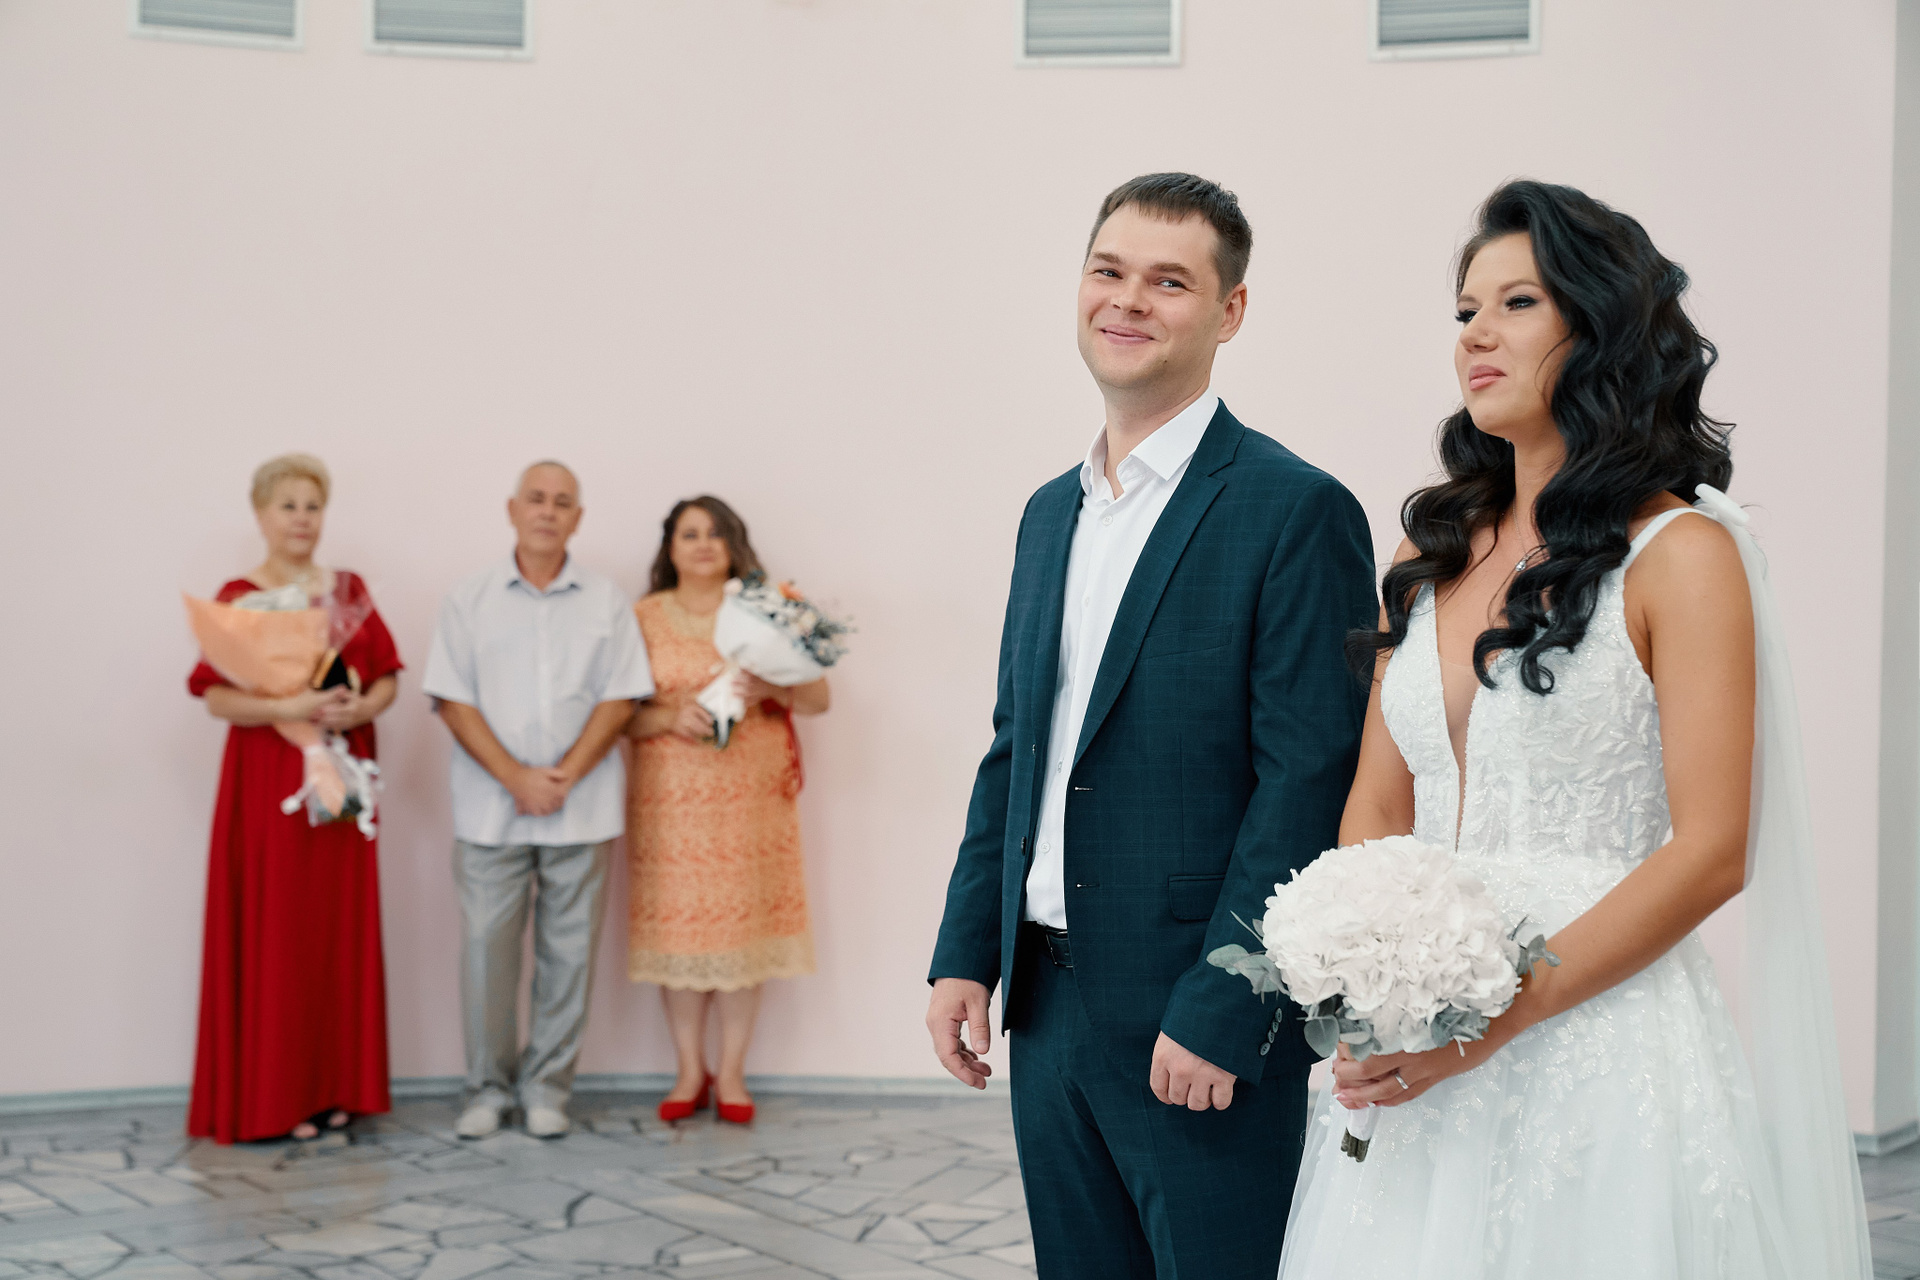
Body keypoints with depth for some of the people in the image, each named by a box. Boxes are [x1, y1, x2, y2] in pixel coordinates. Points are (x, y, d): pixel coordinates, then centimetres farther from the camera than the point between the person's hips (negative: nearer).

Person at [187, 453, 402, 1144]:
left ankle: (335, 1085, 14)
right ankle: (272, 1095, 5)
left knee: (341, 932, 5)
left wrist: (361, 708, -10)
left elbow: (388, 678, 10)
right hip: (267, 783, -4)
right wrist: (289, 708, -22)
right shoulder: (237, 599, -2)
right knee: (271, 936, -3)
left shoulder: (349, 591, 11)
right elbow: (217, 697, -9)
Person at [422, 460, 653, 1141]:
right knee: (487, 945, 1)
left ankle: (547, 1089, 15)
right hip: (491, 809, 0)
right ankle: (488, 1087, 15)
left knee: (568, 950, 4)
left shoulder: (605, 601, 7)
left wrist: (564, 776, -11)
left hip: (580, 807, 1)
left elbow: (620, 700, 2)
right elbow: (452, 700, -1)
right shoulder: (470, 599, 5)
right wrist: (516, 778, -12)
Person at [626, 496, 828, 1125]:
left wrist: (773, 688, -15)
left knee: (744, 926, 0)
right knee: (676, 926, 0)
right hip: (670, 795, 0)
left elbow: (818, 698, 4)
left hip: (751, 795, 0)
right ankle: (690, 1072, 13)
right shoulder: (643, 618, 6)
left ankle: (731, 1073, 11)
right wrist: (670, 718, -17)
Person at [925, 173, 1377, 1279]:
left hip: (1201, 1028, -7)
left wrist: (1219, 1018, -18)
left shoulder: (1299, 511, -10)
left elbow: (1306, 783, -15)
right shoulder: (1050, 513, 13)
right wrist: (966, 956, 8)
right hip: (1046, 1009, 7)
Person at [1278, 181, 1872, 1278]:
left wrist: (1499, 1018, -19)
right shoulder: (1432, 557, 10)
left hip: (1599, 1041, -5)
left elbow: (1711, 853, -13)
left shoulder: (1679, 552, -7)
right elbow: (1376, 811, 10)